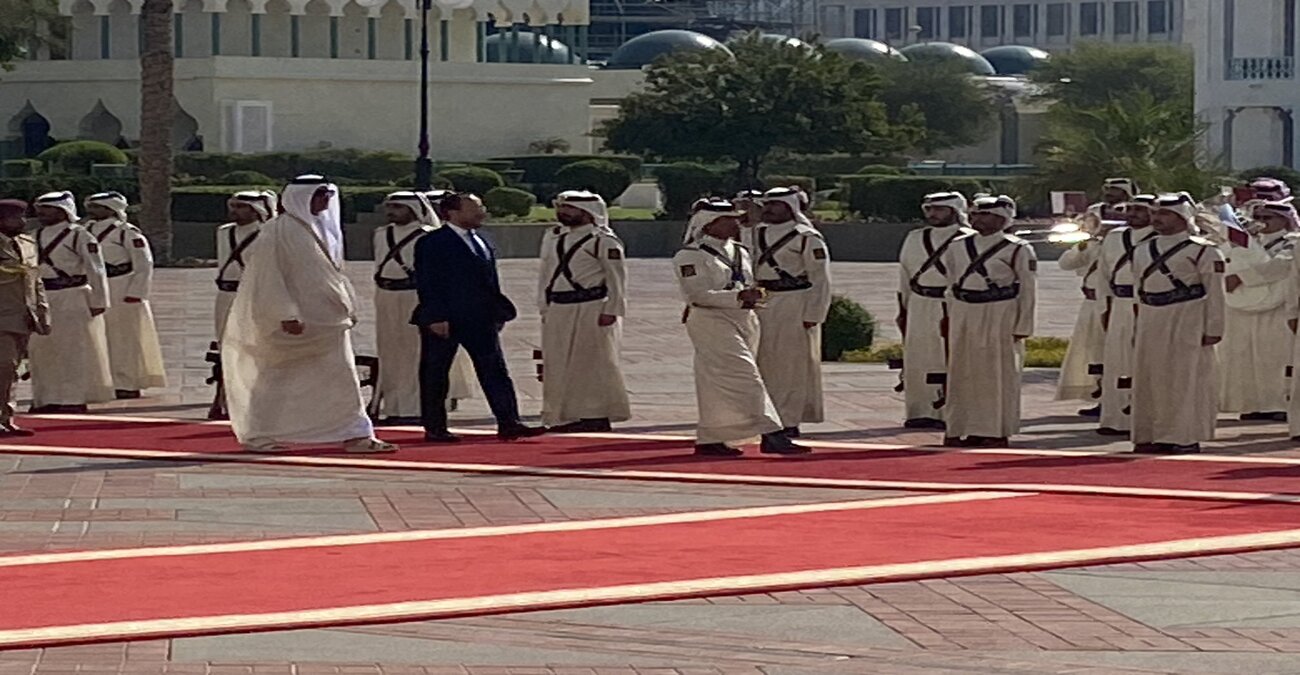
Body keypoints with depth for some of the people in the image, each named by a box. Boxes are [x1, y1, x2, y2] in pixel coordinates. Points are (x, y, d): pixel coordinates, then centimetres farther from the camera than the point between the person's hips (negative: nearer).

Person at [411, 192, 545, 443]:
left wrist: (499, 313, 11)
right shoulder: (431, 243, -8)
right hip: (444, 321, -7)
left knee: (495, 371, 2)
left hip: (481, 320, 7)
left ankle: (508, 423, 2)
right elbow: (426, 283, -13)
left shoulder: (483, 244, 15)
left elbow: (491, 281, 19)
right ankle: (434, 428, 7)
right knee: (435, 375, 1)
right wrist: (436, 318, -19)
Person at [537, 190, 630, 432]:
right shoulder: (552, 238, 14)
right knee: (558, 364, 7)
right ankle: (564, 415, 14)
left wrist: (611, 311, -15)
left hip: (590, 310, -7)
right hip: (558, 310, 7)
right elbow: (545, 274, 19)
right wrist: (544, 308, 13)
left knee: (595, 364, -2)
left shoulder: (602, 240, -7)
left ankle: (598, 414, 3)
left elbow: (616, 278, -9)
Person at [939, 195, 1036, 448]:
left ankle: (997, 432, 6)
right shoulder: (958, 247, 12)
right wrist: (948, 316, 13)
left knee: (999, 374, -1)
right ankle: (961, 429, 15)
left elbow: (1027, 290, -2)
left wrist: (1022, 327, -6)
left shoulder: (1017, 250, -2)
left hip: (999, 317, -5)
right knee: (962, 374, 7)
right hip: (963, 316, 5)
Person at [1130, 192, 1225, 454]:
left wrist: (1213, 330, -9)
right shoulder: (1142, 251, 15)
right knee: (1149, 380, 7)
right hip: (1150, 323, 6)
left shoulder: (1203, 252, -4)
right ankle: (1150, 435, 14)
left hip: (1186, 323, -6)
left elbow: (1214, 293, -5)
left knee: (1186, 379, -4)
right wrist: (1138, 328, 17)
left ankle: (1186, 438, 1)